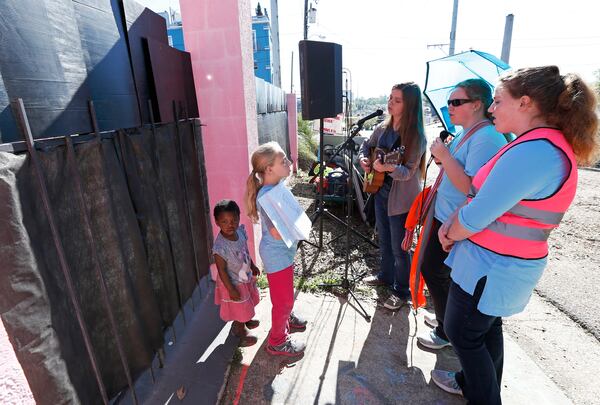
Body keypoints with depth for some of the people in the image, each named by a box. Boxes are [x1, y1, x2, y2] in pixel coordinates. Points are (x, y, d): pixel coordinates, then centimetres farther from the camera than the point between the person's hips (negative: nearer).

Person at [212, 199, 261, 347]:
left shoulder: (240, 231, -14)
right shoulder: (220, 246, -34)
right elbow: (222, 270, -24)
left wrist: (253, 266, 16)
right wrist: (231, 290, -19)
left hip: (246, 278, 7)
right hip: (233, 283, -7)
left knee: (247, 305, 30)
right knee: (239, 310, 15)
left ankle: (247, 320, 59)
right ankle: (241, 335, 41)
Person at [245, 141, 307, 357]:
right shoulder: (267, 197, -30)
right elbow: (278, 233, -31)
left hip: (284, 251, 9)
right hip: (276, 255, -9)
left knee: (285, 294, 29)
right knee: (284, 299, 9)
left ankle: (285, 319, 54)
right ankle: (277, 341, 30)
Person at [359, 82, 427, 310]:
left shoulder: (416, 137, -17)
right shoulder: (382, 128, 2)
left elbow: (408, 172, -22)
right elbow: (366, 147, 15)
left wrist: (389, 167, -40)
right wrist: (364, 159, -7)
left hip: (401, 199, -7)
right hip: (381, 192, 7)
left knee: (399, 248, 5)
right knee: (384, 240, 22)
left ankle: (402, 291, 25)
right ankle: (386, 276, 44)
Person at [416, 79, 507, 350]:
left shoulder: (487, 138, -20)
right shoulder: (466, 134, 11)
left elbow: (471, 188, -27)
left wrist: (445, 155, -25)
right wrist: (441, 158, 4)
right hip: (445, 216, 10)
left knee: (434, 270, 1)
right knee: (434, 269, 20)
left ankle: (447, 333, 22)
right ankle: (447, 318, 42)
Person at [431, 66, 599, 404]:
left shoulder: (533, 151, -27)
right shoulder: (551, 144, 7)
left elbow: (475, 218, -26)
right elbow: (483, 195, 9)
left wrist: (450, 234, -7)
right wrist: (453, 224, -1)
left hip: (490, 267, -9)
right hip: (507, 263, 9)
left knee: (462, 333, 10)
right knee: (487, 326, 25)